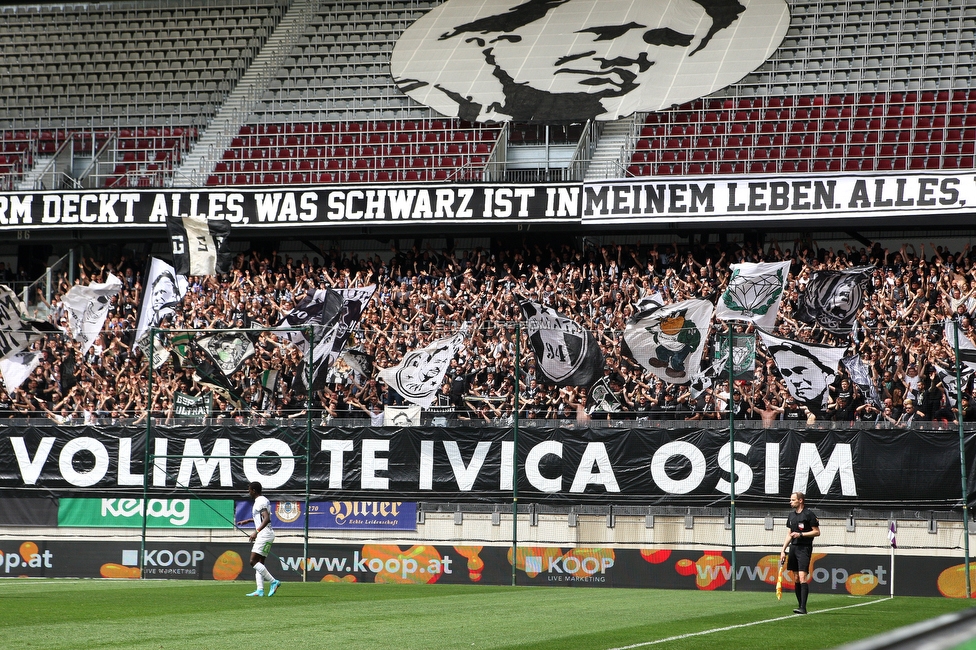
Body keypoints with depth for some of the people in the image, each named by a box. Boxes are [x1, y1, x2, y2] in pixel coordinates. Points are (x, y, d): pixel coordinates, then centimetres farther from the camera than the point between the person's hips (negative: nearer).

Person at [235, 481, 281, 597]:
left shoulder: (260, 502, -13)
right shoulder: (263, 500, 19)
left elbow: (267, 518, -26)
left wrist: (257, 532, -31)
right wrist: (248, 521, 38)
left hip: (264, 534, -11)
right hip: (263, 535, 11)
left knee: (253, 561, -13)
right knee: (259, 563, 6)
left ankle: (273, 581, -15)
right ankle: (260, 590, 0)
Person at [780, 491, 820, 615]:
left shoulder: (808, 514, -7)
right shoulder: (791, 515, 15)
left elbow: (817, 532, -7)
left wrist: (801, 534, -14)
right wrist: (783, 550, 15)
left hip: (804, 548, -8)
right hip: (793, 548, 8)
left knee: (802, 577, -15)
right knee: (796, 579, 6)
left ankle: (803, 607, -19)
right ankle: (800, 605, 11)